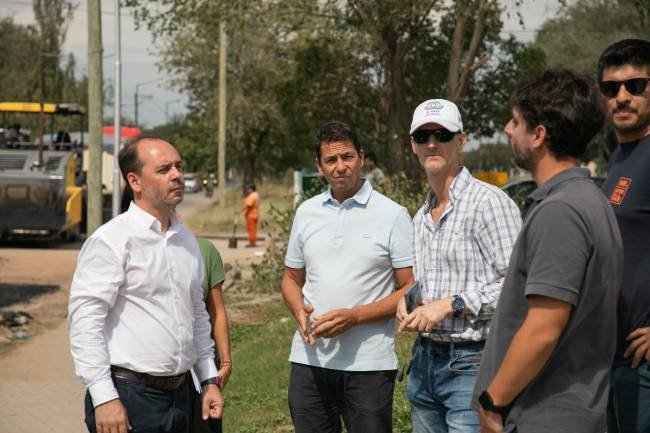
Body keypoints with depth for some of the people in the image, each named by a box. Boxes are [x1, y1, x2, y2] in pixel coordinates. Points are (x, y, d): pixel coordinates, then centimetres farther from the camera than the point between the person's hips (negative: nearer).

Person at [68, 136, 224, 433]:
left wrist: (209, 380, 16)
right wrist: (104, 397, -20)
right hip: (128, 397, -7)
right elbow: (84, 320, -15)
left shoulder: (186, 240, 13)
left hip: (178, 394, 7)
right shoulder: (111, 240, -10)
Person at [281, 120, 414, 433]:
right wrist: (299, 311, -4)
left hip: (368, 364, -4)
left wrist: (354, 317, -16)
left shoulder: (392, 215, -3)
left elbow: (411, 290, -5)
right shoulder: (306, 212, 10)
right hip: (310, 358, 4)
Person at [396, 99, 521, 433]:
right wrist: (407, 303, 6)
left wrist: (452, 304, -17)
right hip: (424, 361, 8)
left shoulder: (488, 202, -10)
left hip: (471, 364, -8)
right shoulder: (421, 218, 16)